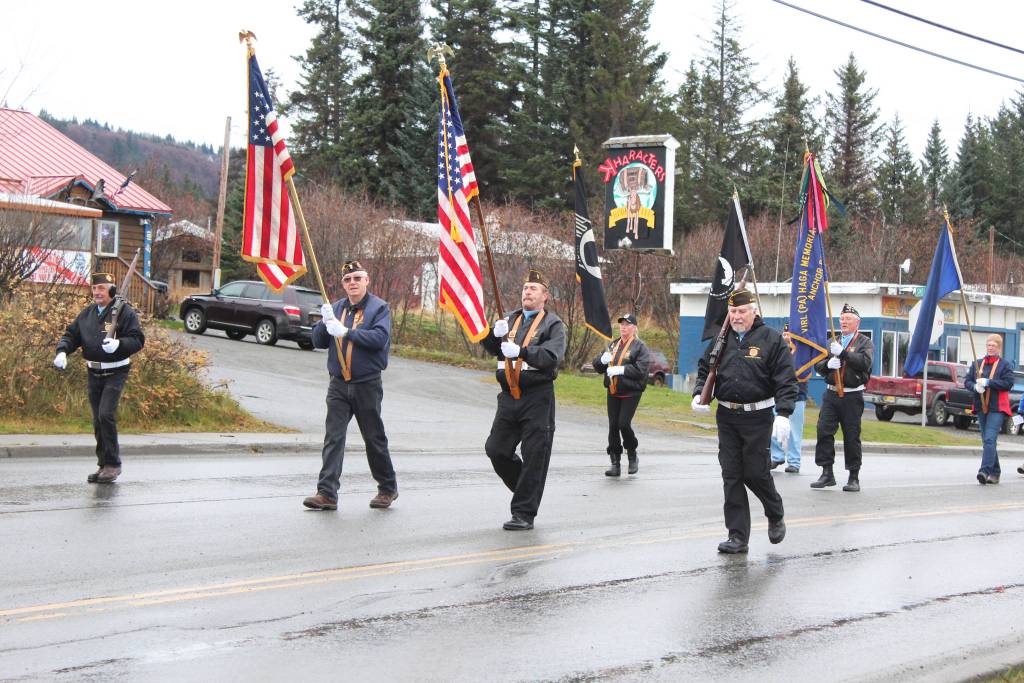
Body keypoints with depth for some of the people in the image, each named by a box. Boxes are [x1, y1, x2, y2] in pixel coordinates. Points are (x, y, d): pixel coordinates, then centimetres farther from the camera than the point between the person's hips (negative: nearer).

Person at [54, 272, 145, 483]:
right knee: (98, 421, 10)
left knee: (106, 414, -18)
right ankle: (104, 465, 21)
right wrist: (62, 351, -9)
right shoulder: (87, 313, 9)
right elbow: (71, 335, 11)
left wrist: (118, 344, -32)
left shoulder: (124, 311, -9)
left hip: (115, 373, -6)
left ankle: (113, 464, -8)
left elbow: (138, 340, -14)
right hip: (94, 374, 6)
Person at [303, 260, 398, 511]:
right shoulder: (336, 308, 10)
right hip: (338, 384, 3)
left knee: (374, 438, 8)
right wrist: (325, 322, -12)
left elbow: (380, 338, -19)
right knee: (333, 438, -6)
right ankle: (327, 493, -10)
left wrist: (346, 332, -22)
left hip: (367, 384, -3)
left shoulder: (378, 307, -3)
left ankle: (388, 488, 23)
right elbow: (318, 341, 7)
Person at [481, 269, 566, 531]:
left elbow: (552, 356, -16)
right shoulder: (510, 319, 16)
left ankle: (524, 514, 2)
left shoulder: (553, 324, -1)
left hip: (537, 398, -5)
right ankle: (526, 489, 26)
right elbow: (489, 347, 8)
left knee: (534, 457, -3)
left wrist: (521, 351, -29)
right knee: (496, 450, 4)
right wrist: (495, 334, -15)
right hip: (509, 397, 5)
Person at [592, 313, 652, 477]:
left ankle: (632, 456, 11)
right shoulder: (613, 345, 16)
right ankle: (615, 464, 7)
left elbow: (641, 369, -15)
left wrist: (621, 369, -21)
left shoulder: (640, 347, -2)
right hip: (613, 393, 6)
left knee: (624, 424, -13)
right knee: (613, 426, 2)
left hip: (631, 393, -6)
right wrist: (602, 360, -7)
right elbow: (597, 366, 15)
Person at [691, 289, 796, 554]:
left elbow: (786, 380, -9)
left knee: (756, 473, -1)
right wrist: (699, 394, -1)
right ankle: (738, 537, 6)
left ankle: (775, 516, 29)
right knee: (731, 476, 2)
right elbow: (705, 369, 18)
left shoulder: (772, 339, -4)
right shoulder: (722, 339, 8)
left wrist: (783, 414, -19)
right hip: (726, 416, 4)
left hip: (757, 417, -4)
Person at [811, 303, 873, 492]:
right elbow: (817, 365, 13)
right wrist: (828, 364, -9)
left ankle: (854, 478, 8)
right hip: (831, 394, 4)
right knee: (824, 431, -5)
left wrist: (843, 353, -22)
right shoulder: (832, 342, 17)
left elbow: (865, 362, -15)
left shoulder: (864, 343, 3)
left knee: (852, 437, 0)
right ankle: (827, 473, 2)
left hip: (852, 397, -4)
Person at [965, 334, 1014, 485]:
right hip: (981, 407, 6)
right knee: (986, 441, 9)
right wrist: (975, 386, -11)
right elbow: (967, 382, 11)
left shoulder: (1004, 365, 0)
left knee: (989, 439, -18)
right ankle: (995, 473, 18)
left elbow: (1008, 383, -10)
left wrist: (988, 382, -17)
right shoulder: (977, 364, 13)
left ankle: (985, 471, -27)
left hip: (997, 408, -6)